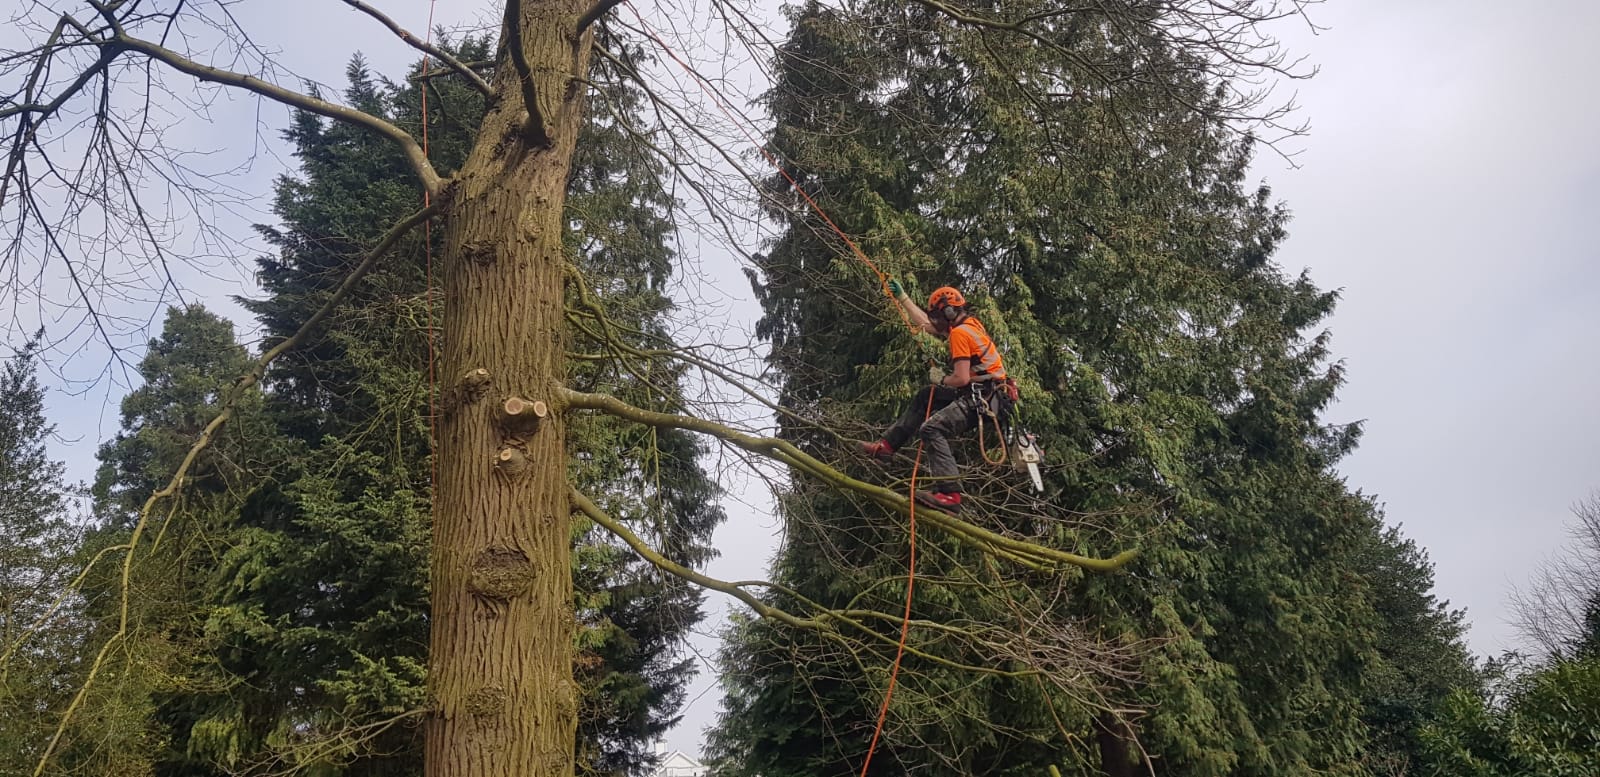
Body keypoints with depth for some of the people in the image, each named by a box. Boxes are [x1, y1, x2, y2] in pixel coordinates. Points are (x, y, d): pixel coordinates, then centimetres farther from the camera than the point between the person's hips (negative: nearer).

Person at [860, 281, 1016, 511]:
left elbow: (961, 379, -22)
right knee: (924, 399, 24)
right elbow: (924, 323, 29)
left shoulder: (960, 333, -16)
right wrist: (902, 297, 34)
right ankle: (889, 444, 28)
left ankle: (950, 494, -33)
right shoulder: (968, 324, 14)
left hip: (982, 399, -11)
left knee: (932, 429, -25)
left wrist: (941, 380, -3)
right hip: (979, 394, 11)